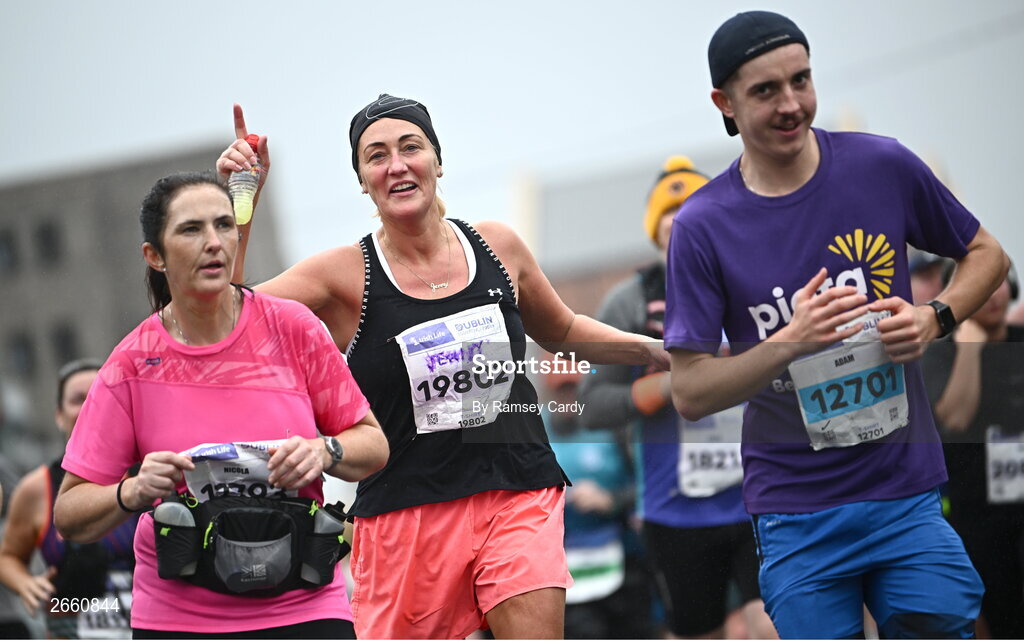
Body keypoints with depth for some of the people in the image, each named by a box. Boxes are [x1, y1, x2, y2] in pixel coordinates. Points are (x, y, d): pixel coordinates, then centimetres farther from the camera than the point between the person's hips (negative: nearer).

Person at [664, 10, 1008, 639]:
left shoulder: (884, 166, -2)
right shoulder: (702, 227, -7)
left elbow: (987, 254, 13)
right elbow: (690, 392, -6)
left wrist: (934, 318, -7)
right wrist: (788, 343, -21)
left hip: (909, 492, 1)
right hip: (798, 516, -1)